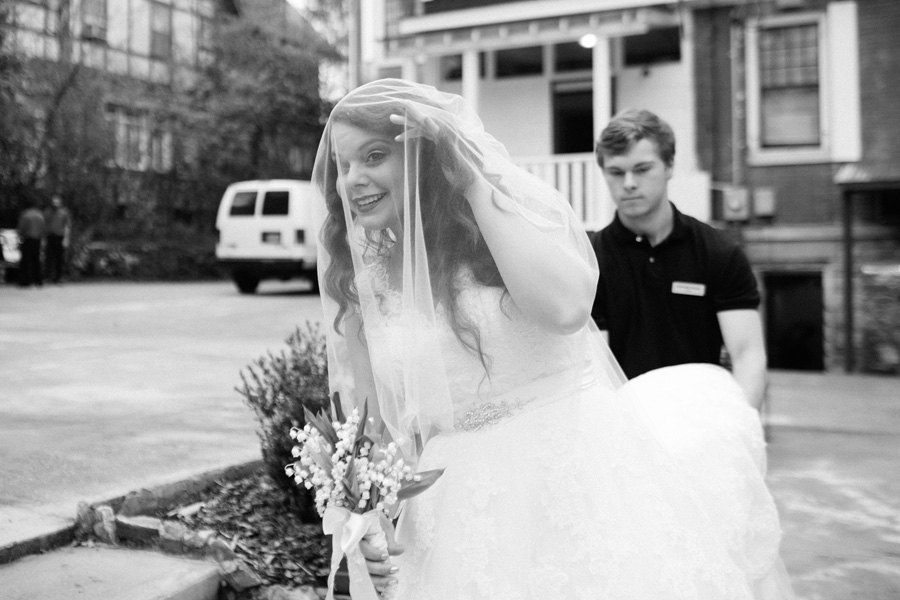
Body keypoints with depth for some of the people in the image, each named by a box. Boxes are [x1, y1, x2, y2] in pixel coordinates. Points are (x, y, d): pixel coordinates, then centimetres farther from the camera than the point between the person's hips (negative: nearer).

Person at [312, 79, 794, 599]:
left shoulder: (521, 205, -2)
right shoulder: (365, 283, 7)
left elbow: (565, 307, -23)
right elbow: (373, 429, 12)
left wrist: (474, 182, -17)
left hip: (587, 481, -3)